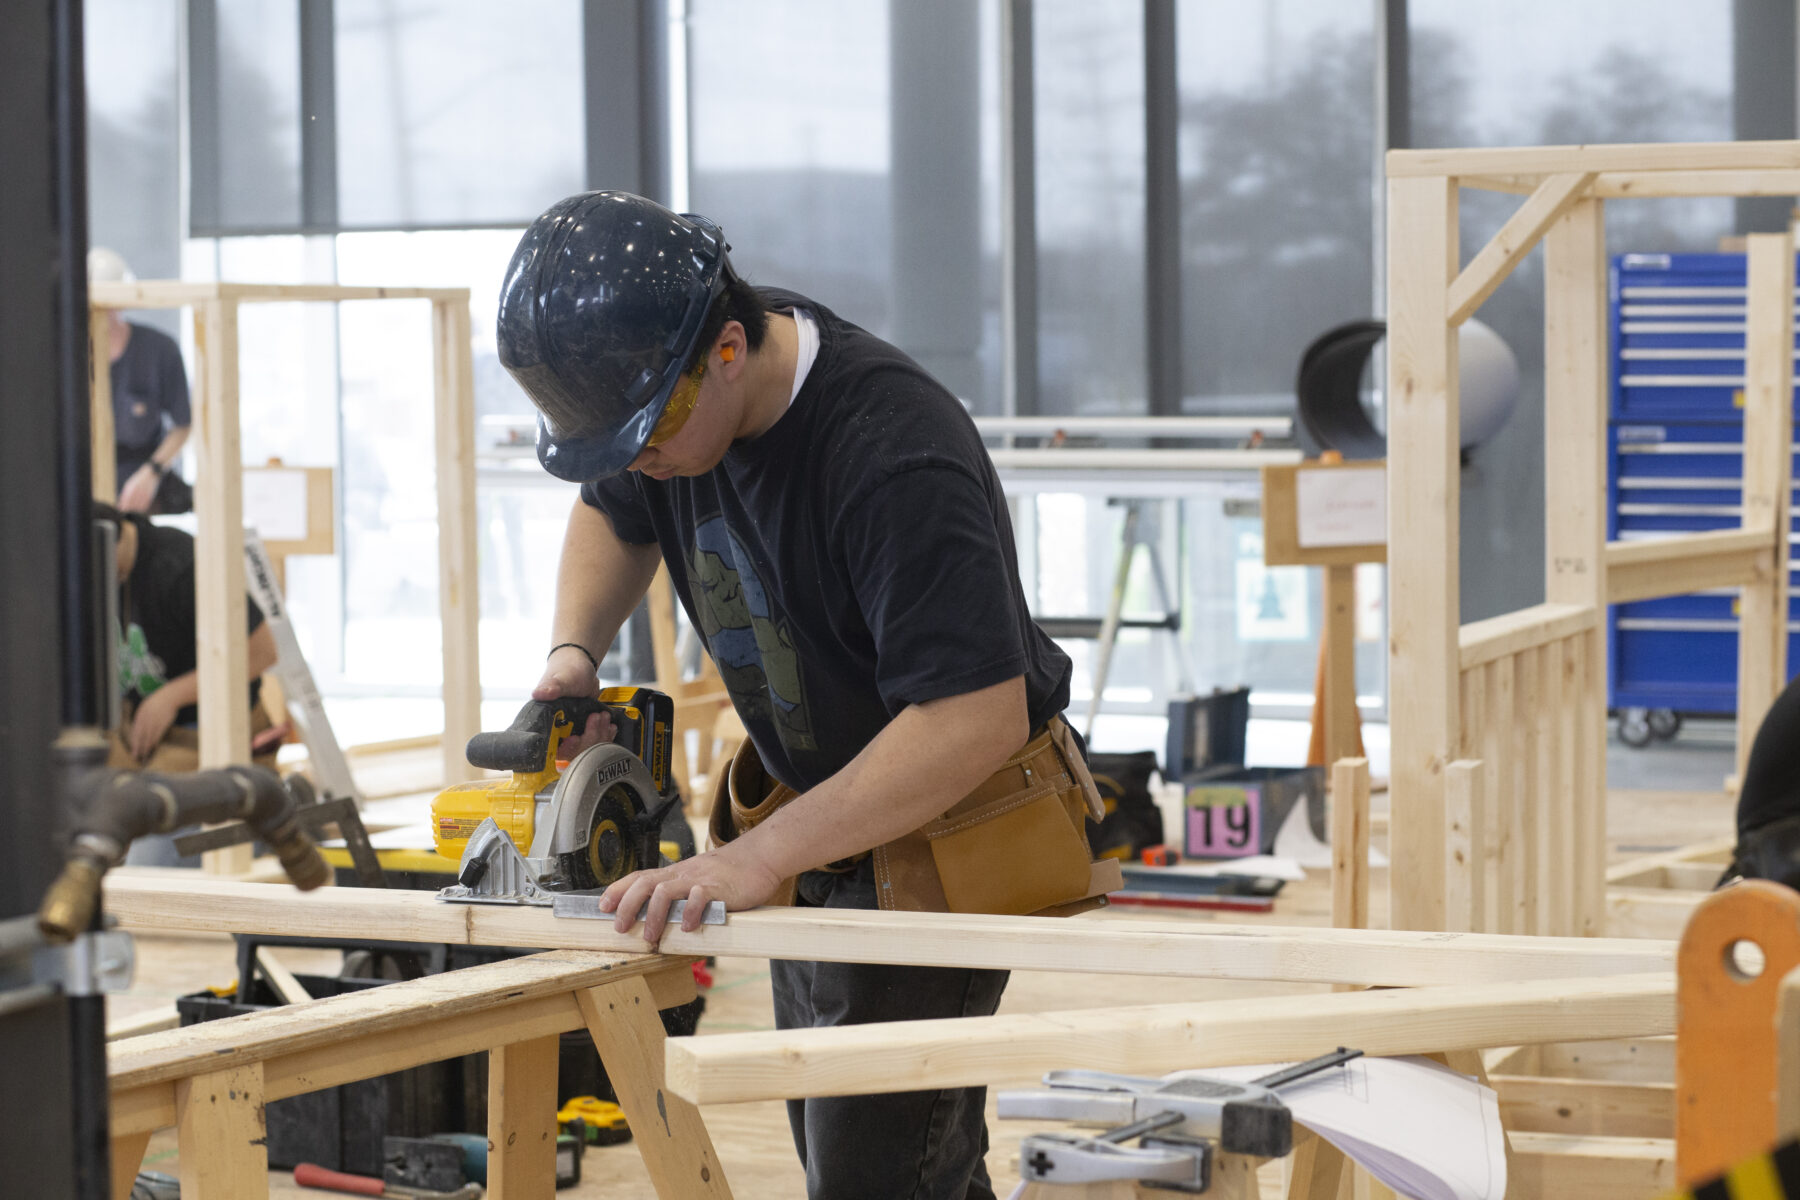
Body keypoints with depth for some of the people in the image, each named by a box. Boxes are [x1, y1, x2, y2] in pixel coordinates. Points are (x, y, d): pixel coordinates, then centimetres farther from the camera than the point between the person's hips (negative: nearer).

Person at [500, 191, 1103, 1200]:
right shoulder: (657, 394, -5)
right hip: (817, 821, 9)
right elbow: (613, 515, 18)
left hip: (938, 848, -9)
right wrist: (573, 653, -2)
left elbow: (975, 718, -35)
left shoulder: (892, 455, -32)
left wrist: (761, 856, -36)